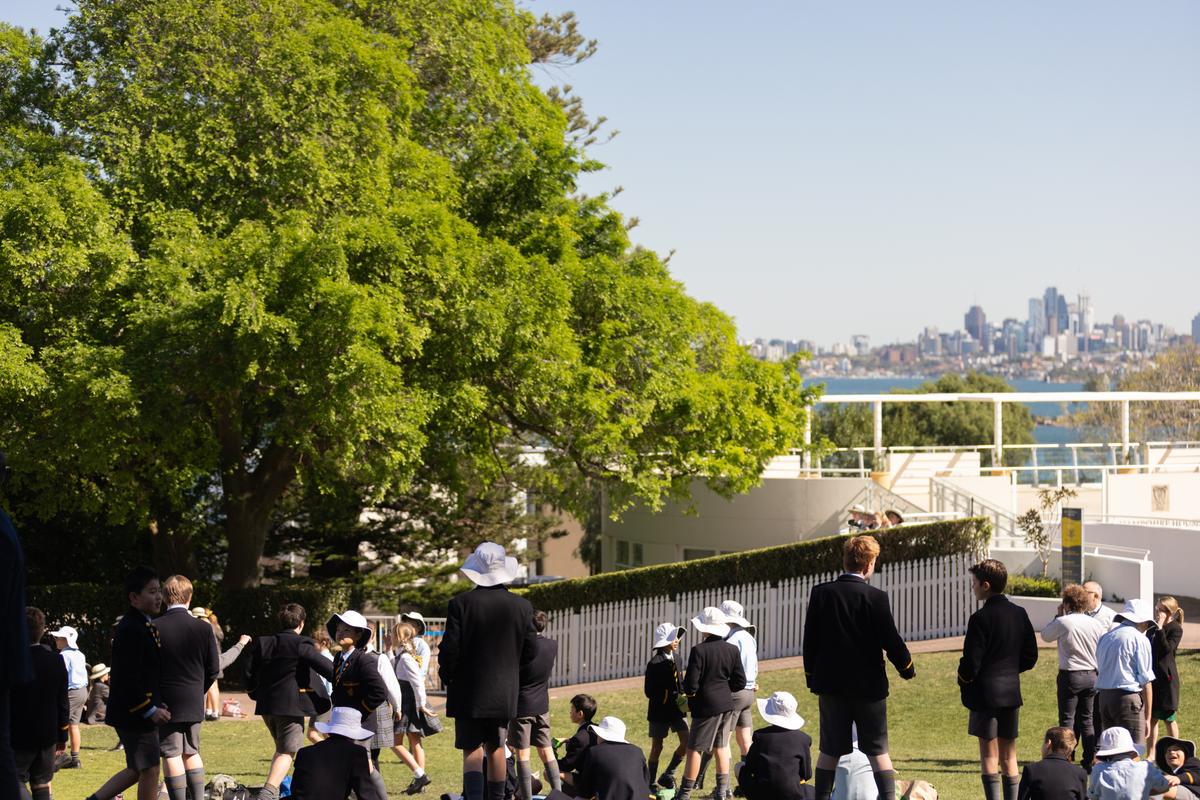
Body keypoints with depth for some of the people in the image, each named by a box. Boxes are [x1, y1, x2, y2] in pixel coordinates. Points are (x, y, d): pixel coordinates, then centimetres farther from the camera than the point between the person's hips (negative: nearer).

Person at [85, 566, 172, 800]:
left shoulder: (145, 626, 14)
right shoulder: (131, 630, -20)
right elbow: (128, 679, -24)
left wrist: (156, 704, 13)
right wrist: (150, 710, -22)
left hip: (143, 711, 10)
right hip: (135, 716, -10)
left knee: (136, 770, 16)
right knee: (150, 771, -2)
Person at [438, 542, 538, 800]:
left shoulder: (461, 603, -12)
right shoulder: (522, 606, -2)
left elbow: (450, 649, -12)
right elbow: (530, 650, 3)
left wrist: (446, 678, 5)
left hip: (469, 692, -3)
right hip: (505, 692, 3)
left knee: (472, 750, -2)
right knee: (496, 748, 17)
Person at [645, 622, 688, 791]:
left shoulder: (675, 660, 8)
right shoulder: (654, 663, -15)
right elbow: (649, 691, -16)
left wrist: (681, 698, -3)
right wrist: (673, 699, -20)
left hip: (675, 709, 6)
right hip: (659, 711, -6)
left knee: (687, 741, -3)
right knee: (657, 747, 4)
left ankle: (668, 775, 12)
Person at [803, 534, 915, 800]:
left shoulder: (821, 593, -4)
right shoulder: (875, 598, -13)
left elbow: (809, 640, 1)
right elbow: (891, 641, -9)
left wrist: (812, 678, 12)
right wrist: (908, 669, 9)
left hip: (831, 683, 3)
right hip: (868, 686, -3)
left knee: (829, 751, 11)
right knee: (878, 750, 6)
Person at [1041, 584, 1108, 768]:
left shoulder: (1063, 622, -11)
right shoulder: (1096, 624, 2)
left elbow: (1045, 635, 7)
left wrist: (1058, 615, 12)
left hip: (1070, 675, -4)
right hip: (1091, 676, 4)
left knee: (1067, 719, 2)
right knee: (1087, 719, 12)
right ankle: (1089, 761, 12)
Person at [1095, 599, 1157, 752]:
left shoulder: (1105, 637, 14)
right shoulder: (1140, 639, -6)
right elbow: (1146, 681, -6)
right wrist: (1147, 717, -2)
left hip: (1104, 696, 7)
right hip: (1128, 698, -7)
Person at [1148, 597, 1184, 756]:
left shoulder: (1175, 629, -9)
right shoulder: (1152, 630, 11)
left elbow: (1167, 649, -23)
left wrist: (1160, 629, -24)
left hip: (1166, 679, -6)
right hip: (1151, 678, 6)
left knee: (1169, 719, 3)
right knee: (1151, 718, 8)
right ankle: (1151, 754, 13)